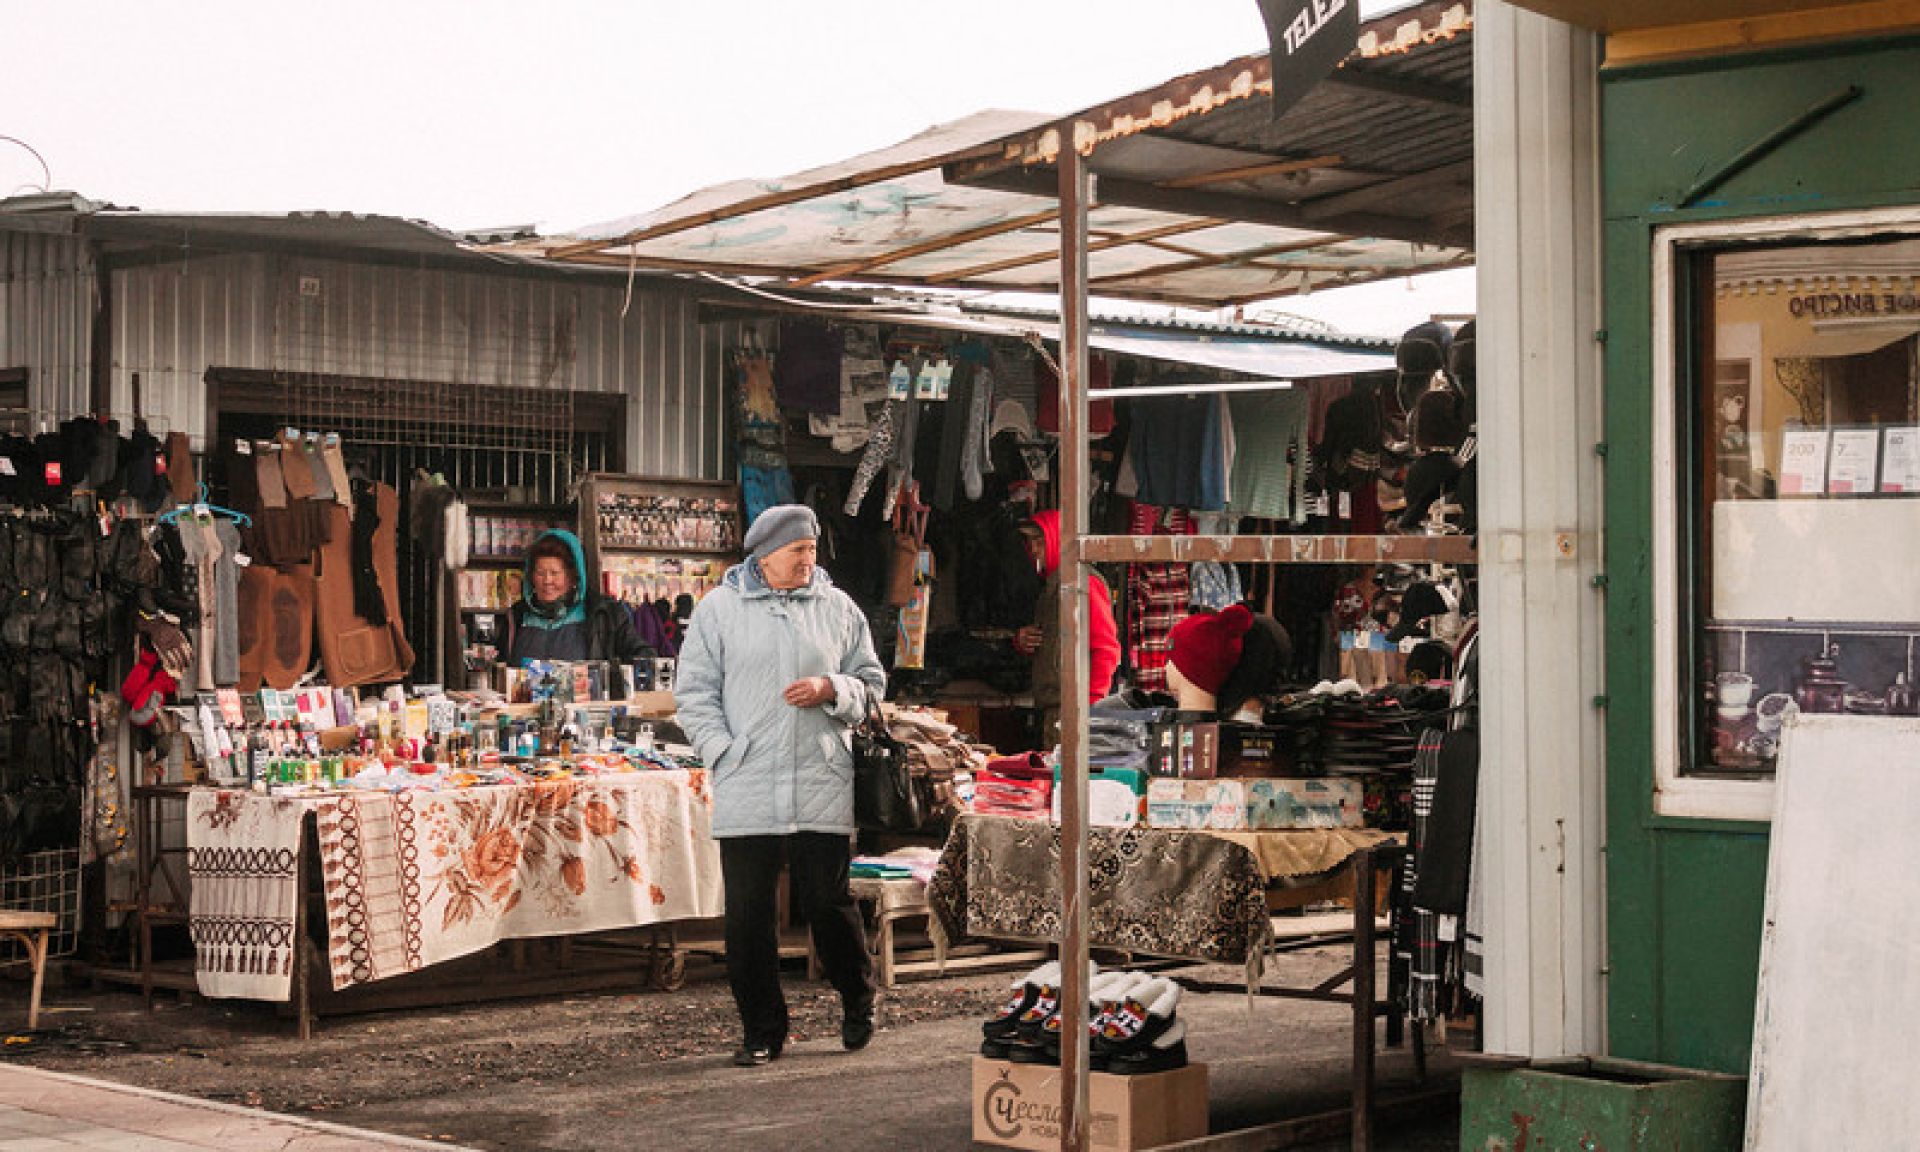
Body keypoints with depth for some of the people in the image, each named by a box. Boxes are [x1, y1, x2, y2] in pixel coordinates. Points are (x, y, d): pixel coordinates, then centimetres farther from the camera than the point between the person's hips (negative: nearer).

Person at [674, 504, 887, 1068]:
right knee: (749, 915, 2)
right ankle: (761, 1031, 13)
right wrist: (724, 752, -6)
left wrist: (831, 689, -6)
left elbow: (872, 682, 15)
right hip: (746, 793, 0)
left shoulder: (838, 608, 9)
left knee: (830, 903, 4)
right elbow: (694, 692, 5)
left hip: (823, 790, 1)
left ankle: (858, 1004, 28)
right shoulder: (719, 609, 5)